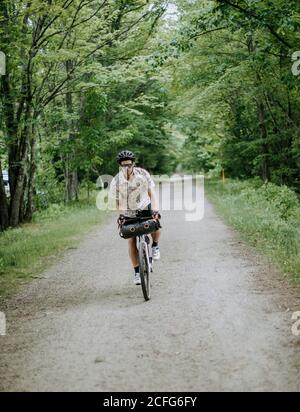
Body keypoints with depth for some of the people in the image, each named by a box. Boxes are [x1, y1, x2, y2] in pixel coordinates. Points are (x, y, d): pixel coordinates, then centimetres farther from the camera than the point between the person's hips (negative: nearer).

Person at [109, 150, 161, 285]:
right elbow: (118, 201, -8)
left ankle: (155, 246, 6)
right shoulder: (116, 181, -18)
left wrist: (155, 210, -29)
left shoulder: (142, 174, -19)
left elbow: (151, 193, -17)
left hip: (145, 207, 0)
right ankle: (137, 272, 7)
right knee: (131, 240, -5)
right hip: (129, 213, 1)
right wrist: (121, 214, -23)